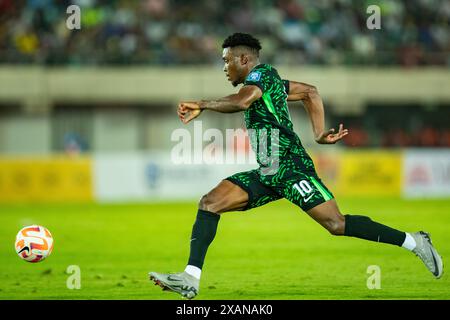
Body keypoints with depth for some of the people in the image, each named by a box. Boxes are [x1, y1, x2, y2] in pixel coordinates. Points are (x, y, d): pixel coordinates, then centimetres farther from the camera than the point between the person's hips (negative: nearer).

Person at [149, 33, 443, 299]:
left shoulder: (261, 73, -6)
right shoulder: (267, 80, 22)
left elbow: (241, 101, -27)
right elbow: (310, 92, 32)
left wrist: (202, 106, -15)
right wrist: (320, 133, 24)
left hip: (290, 167, -10)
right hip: (267, 175, 10)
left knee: (337, 225, -14)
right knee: (209, 203, -2)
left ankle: (413, 242, -3)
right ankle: (191, 279, -10)